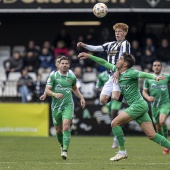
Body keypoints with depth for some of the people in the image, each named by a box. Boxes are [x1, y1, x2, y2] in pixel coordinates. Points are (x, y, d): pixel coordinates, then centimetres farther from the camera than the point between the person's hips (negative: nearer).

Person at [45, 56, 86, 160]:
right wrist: (54, 94, -27)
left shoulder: (72, 77, 6)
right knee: (58, 130, 9)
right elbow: (47, 90, -8)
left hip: (68, 105, 0)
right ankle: (63, 146, 38)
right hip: (56, 106, 0)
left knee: (66, 126, -19)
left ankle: (65, 151, -21)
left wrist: (81, 98, 19)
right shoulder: (53, 76, -3)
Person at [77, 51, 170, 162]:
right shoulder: (118, 71, 15)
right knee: (152, 135, 2)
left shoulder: (131, 73, -10)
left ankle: (122, 152, -2)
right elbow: (104, 63, 21)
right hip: (137, 106, 8)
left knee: (115, 123, -8)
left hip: (138, 105, -8)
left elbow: (144, 74, -25)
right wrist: (89, 56, 21)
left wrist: (155, 77, -44)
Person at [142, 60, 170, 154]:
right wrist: (148, 97, -13)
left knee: (162, 121, -28)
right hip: (154, 105, 3)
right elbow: (144, 92, 7)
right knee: (158, 127, 6)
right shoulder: (148, 79, 4)